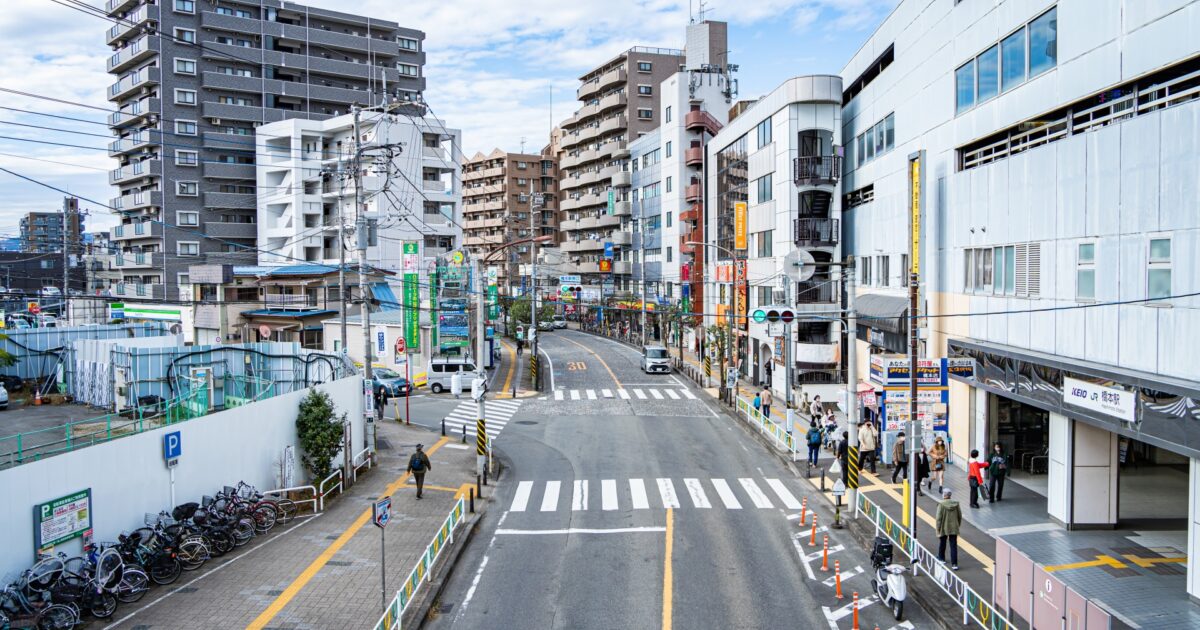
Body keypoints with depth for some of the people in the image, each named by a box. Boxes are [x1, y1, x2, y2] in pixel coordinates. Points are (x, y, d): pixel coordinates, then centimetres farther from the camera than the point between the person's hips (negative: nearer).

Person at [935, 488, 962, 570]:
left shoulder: (941, 504, -17)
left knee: (942, 544, 19)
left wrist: (938, 529, -7)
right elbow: (960, 516, 5)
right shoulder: (956, 503, -4)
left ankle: (941, 558, 38)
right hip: (954, 528, 3)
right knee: (954, 546, 5)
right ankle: (954, 563, 1)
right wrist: (958, 525, 20)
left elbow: (939, 518, -15)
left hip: (944, 528, -2)